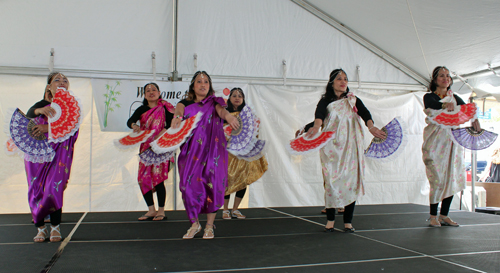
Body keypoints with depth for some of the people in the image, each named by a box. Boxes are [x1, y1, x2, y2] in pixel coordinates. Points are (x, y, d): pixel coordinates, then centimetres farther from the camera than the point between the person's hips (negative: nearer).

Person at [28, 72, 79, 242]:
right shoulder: (42, 104, 7)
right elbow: (28, 115, -12)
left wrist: (49, 128, -23)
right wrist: (39, 111, -36)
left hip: (60, 153, -1)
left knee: (54, 187, -11)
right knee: (36, 188, -1)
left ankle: (55, 228, 1)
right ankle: (41, 228, 11)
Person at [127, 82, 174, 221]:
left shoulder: (165, 107, 1)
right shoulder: (142, 109, 12)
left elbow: (171, 124, -10)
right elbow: (130, 120, -5)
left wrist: (162, 132, -28)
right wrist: (134, 125, -28)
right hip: (145, 146, 5)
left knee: (158, 177, -9)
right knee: (143, 178, 2)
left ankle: (161, 211, 3)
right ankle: (151, 210, 15)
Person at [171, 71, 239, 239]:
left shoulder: (214, 102, 11)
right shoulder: (187, 103, 13)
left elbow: (221, 110, -12)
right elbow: (179, 107, -10)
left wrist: (227, 115, -36)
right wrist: (177, 115, -35)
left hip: (212, 148, -1)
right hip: (192, 149, 1)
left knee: (212, 183, -6)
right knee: (189, 183, -5)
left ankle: (209, 225, 8)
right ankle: (194, 224, 12)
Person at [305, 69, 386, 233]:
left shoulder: (353, 101, 17)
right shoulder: (325, 101, 11)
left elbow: (365, 113, -4)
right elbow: (319, 114, -13)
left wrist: (371, 127, -26)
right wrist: (316, 126, -36)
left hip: (350, 145, 1)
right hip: (332, 147, -1)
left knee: (351, 180, -5)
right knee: (331, 180, -7)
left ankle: (348, 221, 2)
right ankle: (330, 219, 5)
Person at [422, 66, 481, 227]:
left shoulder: (454, 98, 15)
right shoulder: (429, 97, 3)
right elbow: (434, 104, -21)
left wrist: (474, 120, -24)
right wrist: (445, 105, -43)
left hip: (453, 141, 5)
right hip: (436, 142, -5)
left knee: (453, 178, 4)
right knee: (438, 179, -10)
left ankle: (444, 215, 15)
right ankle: (433, 216, 2)